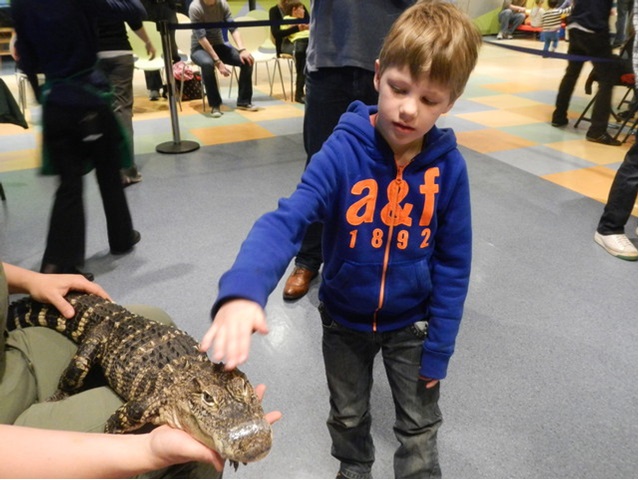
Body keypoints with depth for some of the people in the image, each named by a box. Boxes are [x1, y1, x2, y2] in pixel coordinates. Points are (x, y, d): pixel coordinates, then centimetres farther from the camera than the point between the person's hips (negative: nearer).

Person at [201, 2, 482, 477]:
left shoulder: (449, 167, -18)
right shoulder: (344, 151, -24)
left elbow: (453, 264, -9)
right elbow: (287, 219, -35)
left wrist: (438, 349, -6)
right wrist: (242, 291, -54)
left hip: (411, 324, 0)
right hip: (344, 320, 1)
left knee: (420, 424, 21)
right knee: (348, 415, 26)